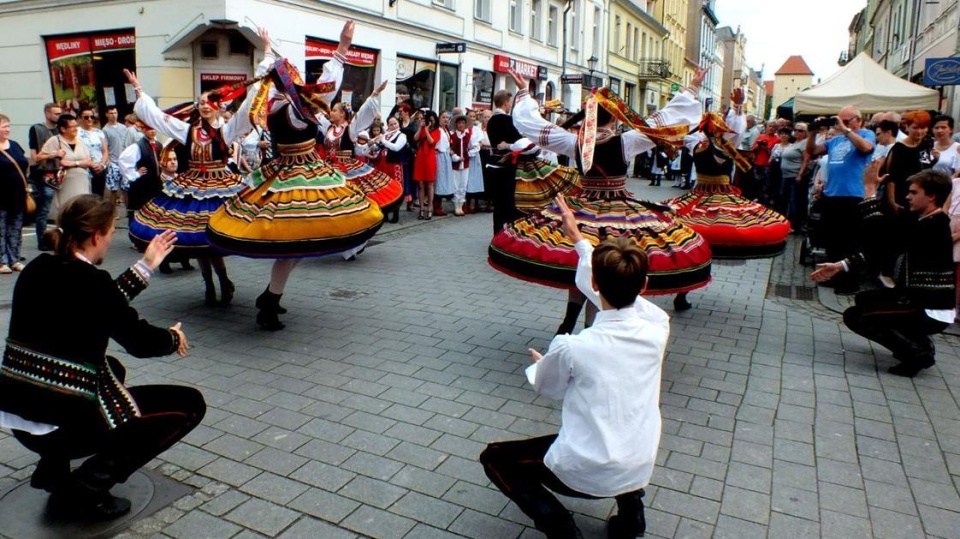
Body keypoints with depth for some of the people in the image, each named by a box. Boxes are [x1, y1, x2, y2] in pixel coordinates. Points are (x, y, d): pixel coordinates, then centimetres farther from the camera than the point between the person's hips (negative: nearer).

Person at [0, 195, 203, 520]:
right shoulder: (91, 282, -19)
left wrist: (146, 265, 24)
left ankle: (54, 466, 22)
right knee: (190, 404, 0)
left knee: (110, 368, 36)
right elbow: (140, 342, -8)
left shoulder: (37, 270, 4)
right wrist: (173, 338, 13)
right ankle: (84, 491, -2)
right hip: (65, 422, -9)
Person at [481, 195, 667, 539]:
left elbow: (548, 390, 0)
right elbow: (620, 290, 7)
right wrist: (578, 238, 18)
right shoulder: (657, 329, -12)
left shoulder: (571, 347, -22)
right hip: (639, 470, 5)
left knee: (494, 458, 18)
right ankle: (630, 504, 24)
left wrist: (541, 365, 23)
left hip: (585, 475, -4)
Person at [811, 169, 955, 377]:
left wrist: (870, 188, -24)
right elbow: (879, 245, 4)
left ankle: (918, 352, -3)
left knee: (854, 316, -8)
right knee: (863, 299, 21)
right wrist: (839, 266, -3)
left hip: (932, 313, -10)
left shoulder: (934, 227, -21)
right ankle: (915, 341, 17)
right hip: (917, 299, 10)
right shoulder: (922, 222, 8)